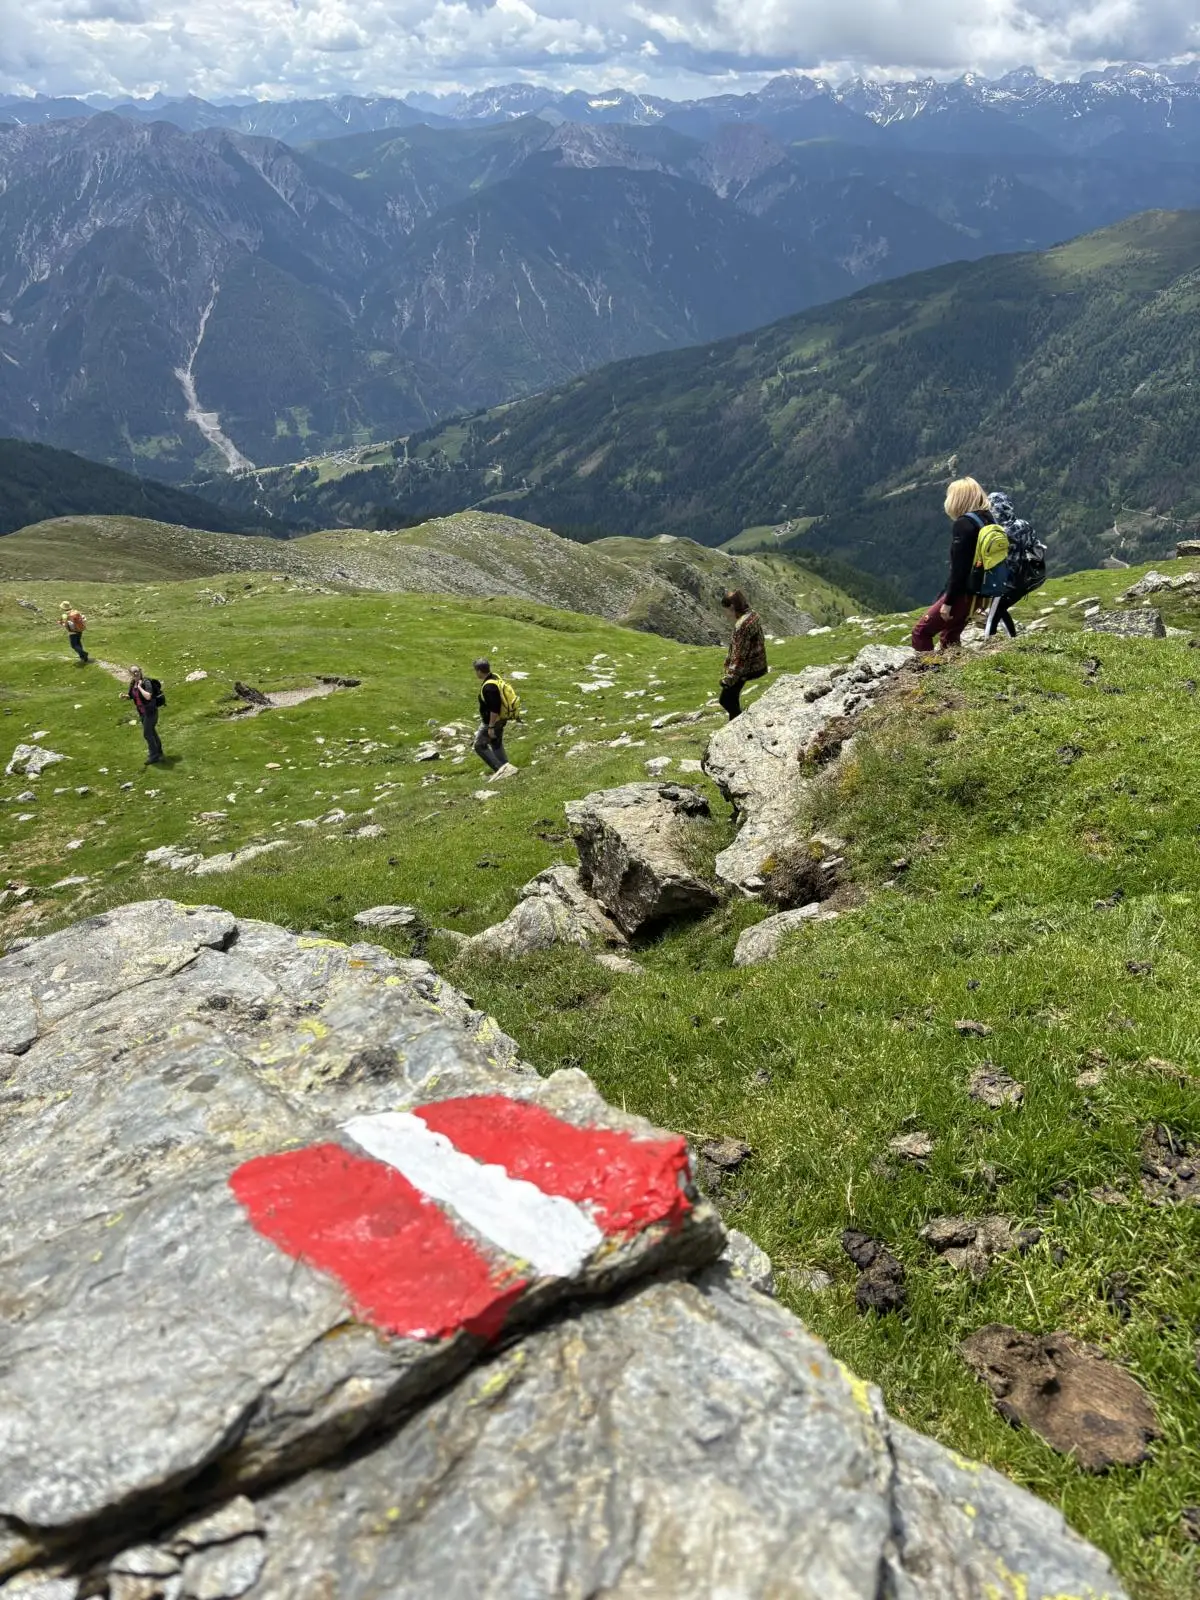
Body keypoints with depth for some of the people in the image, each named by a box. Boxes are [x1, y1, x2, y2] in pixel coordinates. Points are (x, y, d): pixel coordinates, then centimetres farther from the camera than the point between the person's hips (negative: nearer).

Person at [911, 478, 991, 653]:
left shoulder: (963, 524, -17)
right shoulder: (986, 520, 9)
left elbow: (959, 568, -21)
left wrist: (948, 602, -17)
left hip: (963, 593, -9)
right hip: (978, 591, 9)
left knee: (921, 633, -2)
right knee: (950, 636, 23)